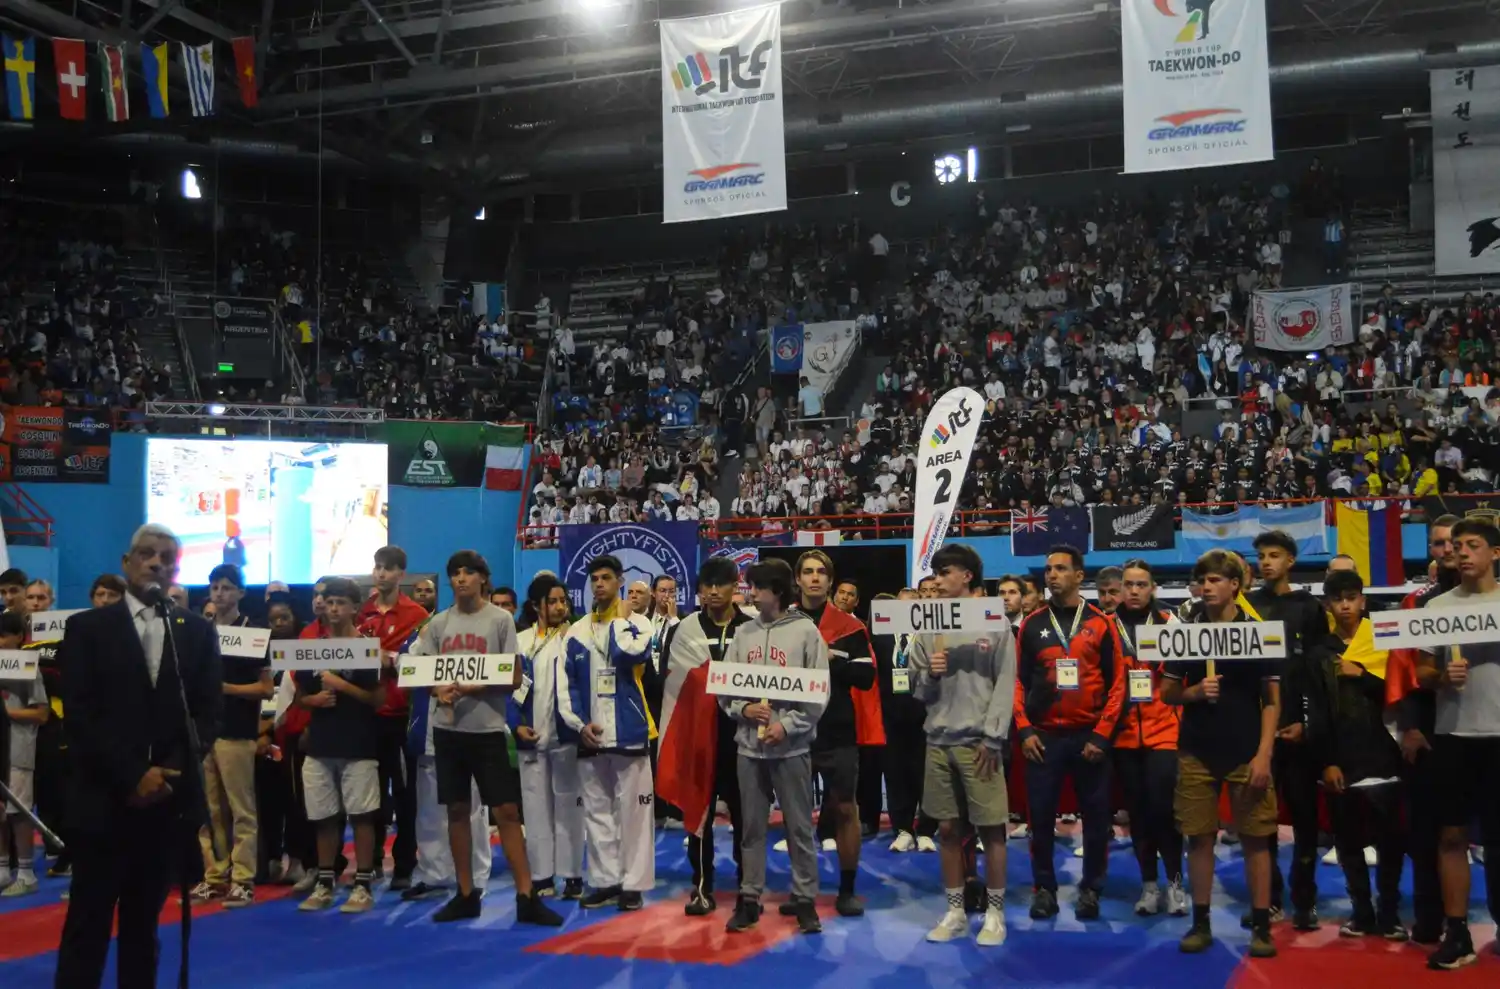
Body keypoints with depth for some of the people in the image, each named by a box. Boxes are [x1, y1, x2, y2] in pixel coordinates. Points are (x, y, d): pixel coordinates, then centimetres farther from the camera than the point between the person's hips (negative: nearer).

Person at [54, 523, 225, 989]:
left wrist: (171, 772, -10)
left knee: (143, 923, 11)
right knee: (88, 924, 1)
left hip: (170, 800, 2)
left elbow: (208, 711, 5)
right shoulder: (88, 627, 2)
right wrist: (132, 776, -13)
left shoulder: (198, 632, 9)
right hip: (103, 801, -2)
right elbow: (80, 715, -6)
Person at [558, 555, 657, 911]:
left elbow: (630, 654, -23)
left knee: (632, 811, 0)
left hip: (629, 733, -4)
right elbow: (565, 684, 7)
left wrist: (619, 619, -8)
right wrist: (579, 724, -4)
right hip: (590, 736, 4)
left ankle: (633, 884, 8)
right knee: (596, 811, 9)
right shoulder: (576, 631, 9)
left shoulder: (637, 622, 0)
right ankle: (605, 881, 19)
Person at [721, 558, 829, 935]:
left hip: (791, 745, -3)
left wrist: (787, 725, -14)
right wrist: (743, 709, -8)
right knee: (752, 826, 9)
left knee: (799, 826, 3)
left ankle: (805, 899, 13)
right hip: (748, 745, 4)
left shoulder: (806, 631, -3)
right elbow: (723, 687, 11)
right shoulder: (744, 634, 8)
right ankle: (749, 897, 17)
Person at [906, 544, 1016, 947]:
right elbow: (915, 688, 11)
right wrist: (929, 674, -11)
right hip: (939, 740, 4)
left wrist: (992, 739, -11)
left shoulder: (996, 625, -2)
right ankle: (955, 911, 18)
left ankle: (994, 912, 12)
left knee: (991, 828, 0)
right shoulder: (927, 630, 8)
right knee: (948, 828, 8)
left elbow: (1005, 687, -5)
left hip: (979, 741, -3)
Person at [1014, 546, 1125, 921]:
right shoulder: (1032, 625, 6)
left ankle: (1090, 889, 18)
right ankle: (1044, 888, 15)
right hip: (1043, 737, 1)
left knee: (1096, 816, 4)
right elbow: (1018, 681, 6)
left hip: (1089, 736, -1)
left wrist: (1102, 734, -7)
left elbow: (1117, 683, 0)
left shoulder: (1101, 624, 2)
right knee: (1041, 816, 3)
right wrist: (1024, 729, -4)